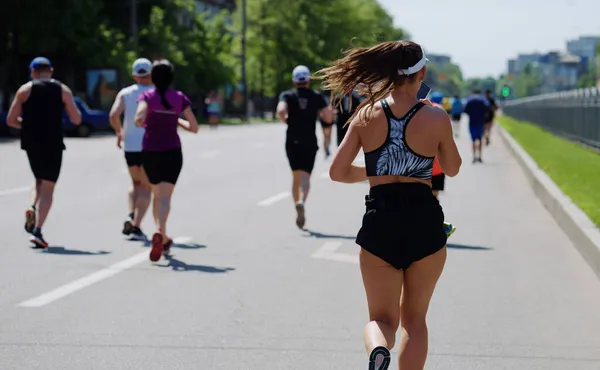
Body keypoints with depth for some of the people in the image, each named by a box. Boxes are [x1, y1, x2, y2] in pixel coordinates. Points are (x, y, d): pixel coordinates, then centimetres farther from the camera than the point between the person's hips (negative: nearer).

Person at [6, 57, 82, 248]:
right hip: (53, 143, -2)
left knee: (39, 179, 25)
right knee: (48, 186, 1)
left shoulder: (25, 89, 3)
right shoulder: (63, 90, 3)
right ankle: (37, 230, -11)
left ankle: (32, 208, -3)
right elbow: (76, 119, 2)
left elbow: (10, 120, 1)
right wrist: (69, 105, 21)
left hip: (31, 142, 2)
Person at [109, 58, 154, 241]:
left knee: (136, 183, 23)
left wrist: (119, 132, 7)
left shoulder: (125, 93, 2)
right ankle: (136, 226, -6)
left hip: (130, 146, 3)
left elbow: (114, 115, -10)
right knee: (146, 188, 5)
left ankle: (131, 216, 3)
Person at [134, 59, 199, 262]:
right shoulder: (179, 98, 0)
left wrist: (144, 123, 1)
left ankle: (163, 239, 24)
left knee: (157, 194, 19)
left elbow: (139, 119, -22)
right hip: (172, 152, -1)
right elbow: (194, 127, 0)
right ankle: (160, 233, -32)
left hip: (150, 152, 1)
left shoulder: (147, 96, -4)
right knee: (165, 196, -7)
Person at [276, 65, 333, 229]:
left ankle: (297, 204, 16)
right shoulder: (316, 97, 5)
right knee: (305, 176, -10)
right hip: (310, 142, -1)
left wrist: (284, 119, 3)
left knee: (296, 176, 14)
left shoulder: (287, 95, 2)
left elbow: (281, 111, -17)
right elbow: (328, 117, 1)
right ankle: (301, 202, -36)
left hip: (292, 142, 1)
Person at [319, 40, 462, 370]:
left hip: (379, 222, 1)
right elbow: (452, 169, 10)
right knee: (414, 319, 17)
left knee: (382, 317, 10)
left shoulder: (367, 115, -1)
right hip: (424, 222, -1)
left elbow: (337, 172, 1)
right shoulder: (436, 118, -5)